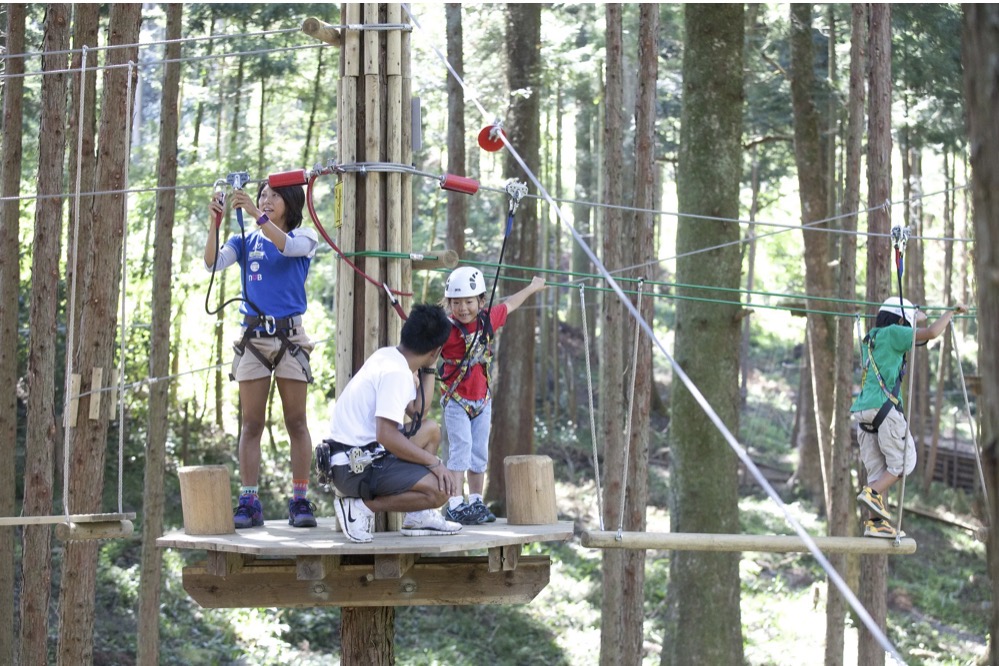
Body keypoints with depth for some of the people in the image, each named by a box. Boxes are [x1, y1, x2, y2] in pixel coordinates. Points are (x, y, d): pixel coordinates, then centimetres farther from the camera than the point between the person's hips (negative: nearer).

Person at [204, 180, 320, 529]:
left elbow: (287, 246, -20)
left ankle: (300, 500, 2)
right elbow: (213, 263, -6)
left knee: (296, 422, -1)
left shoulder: (303, 238, 4)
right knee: (251, 424, 0)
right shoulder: (245, 241, 10)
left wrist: (257, 215, -31)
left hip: (289, 336, -2)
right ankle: (248, 502, -1)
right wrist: (215, 222, -19)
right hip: (252, 339, 2)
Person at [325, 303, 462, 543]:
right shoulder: (396, 373, -18)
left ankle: (418, 516, 14)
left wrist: (428, 368, 15)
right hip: (356, 467, -10)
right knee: (440, 489, -21)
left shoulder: (387, 356, 11)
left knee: (430, 430, 24)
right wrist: (434, 462, -16)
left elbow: (417, 412, 19)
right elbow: (386, 436, -25)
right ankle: (362, 506, -9)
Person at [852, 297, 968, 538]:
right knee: (902, 462, 0)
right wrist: (951, 311, 6)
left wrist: (917, 317, 59)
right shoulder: (891, 333, 0)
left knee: (878, 469, 6)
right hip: (884, 408, -8)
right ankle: (872, 493, -17)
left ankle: (875, 522, -2)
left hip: (863, 412, 8)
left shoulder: (870, 340, 23)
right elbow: (931, 333, -8)